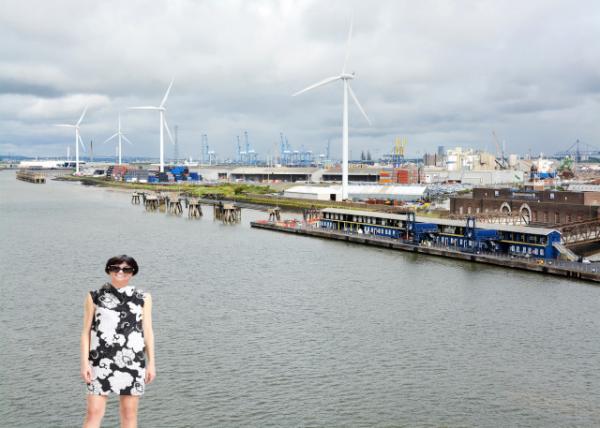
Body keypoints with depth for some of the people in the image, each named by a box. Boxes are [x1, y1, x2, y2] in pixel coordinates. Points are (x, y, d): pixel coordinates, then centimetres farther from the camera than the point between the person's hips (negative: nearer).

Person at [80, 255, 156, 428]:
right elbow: (86, 331, 4)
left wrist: (151, 363, 4)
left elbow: (148, 331, 7)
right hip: (101, 361, -1)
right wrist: (84, 362, -3)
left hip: (132, 361, 1)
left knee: (129, 413, 6)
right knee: (94, 412, -3)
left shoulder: (143, 298, 6)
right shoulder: (94, 297, 4)